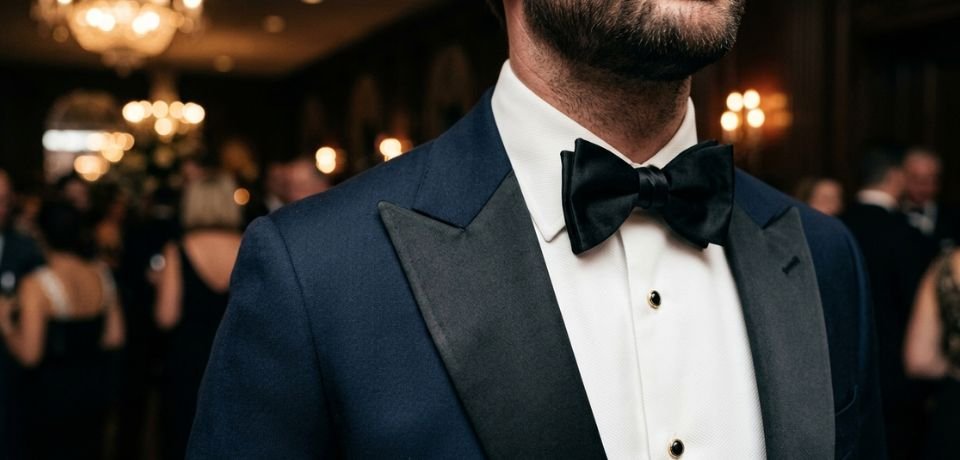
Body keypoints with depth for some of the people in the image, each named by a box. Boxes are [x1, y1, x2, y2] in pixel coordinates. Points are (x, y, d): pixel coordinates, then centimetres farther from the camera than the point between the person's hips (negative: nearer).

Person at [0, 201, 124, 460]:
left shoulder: (36, 286, -18)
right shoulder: (102, 276, -4)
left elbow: (29, 354, -18)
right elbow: (115, 337, 1)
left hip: (51, 393, -5)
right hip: (95, 388, 5)